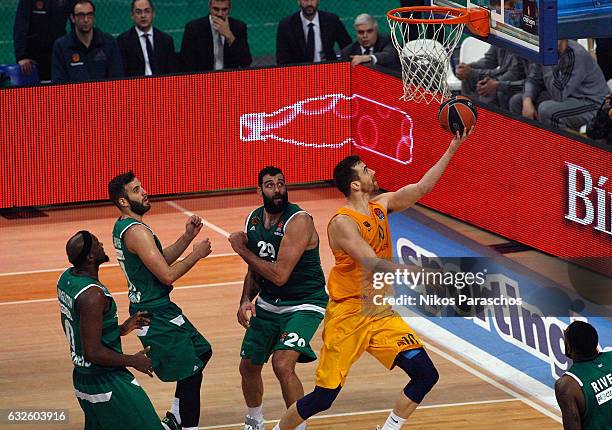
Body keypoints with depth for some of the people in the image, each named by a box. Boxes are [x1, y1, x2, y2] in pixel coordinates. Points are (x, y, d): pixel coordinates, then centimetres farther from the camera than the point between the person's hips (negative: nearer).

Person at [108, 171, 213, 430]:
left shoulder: (123, 227, 11)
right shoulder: (136, 231, -21)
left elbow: (162, 259, 17)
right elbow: (167, 275, -23)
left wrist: (188, 237, 5)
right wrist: (197, 254, -11)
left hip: (152, 307, 11)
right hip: (156, 315, -11)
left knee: (202, 352, 22)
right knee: (190, 374, -6)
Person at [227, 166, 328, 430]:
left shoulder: (299, 221, -23)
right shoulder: (253, 220, 1)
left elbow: (279, 275, -29)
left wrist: (242, 250, -21)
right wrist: (246, 299, -3)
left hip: (304, 304, -7)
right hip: (269, 303, 7)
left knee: (283, 364, -26)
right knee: (249, 366, 14)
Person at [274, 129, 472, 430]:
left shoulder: (380, 206, 4)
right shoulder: (343, 223, -20)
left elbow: (421, 188, 7)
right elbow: (374, 265, -28)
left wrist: (452, 149, 0)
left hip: (381, 313, 7)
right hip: (348, 316, -7)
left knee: (426, 375, -3)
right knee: (323, 397, -4)